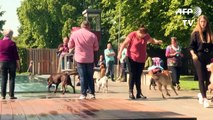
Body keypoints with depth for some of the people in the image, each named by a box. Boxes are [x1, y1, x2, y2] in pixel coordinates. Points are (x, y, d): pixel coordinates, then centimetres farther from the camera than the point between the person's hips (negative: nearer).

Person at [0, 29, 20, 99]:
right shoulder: (12, 43, -7)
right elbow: (16, 55, -6)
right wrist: (18, 64, 0)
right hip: (11, 62, -3)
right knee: (11, 79, 2)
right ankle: (11, 95, 0)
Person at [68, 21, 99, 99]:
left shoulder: (74, 34, -3)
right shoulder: (92, 35, -4)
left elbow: (70, 46, 6)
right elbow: (96, 48, 4)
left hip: (80, 58, -1)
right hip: (90, 59, 1)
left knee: (82, 77, 3)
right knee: (90, 77, 10)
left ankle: (83, 94, 0)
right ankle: (92, 93, 9)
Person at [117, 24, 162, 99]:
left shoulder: (146, 36, 1)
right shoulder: (132, 35, -12)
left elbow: (152, 41, 17)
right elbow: (124, 44, -9)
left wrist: (157, 41, -5)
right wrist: (120, 52, -18)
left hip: (141, 59, 4)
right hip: (131, 58, -4)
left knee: (138, 76, 6)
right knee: (132, 75, -6)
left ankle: (139, 93, 7)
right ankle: (131, 92, 0)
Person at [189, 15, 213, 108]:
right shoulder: (195, 33, 3)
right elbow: (191, 46, -3)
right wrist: (193, 54, -19)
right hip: (199, 57, -4)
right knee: (201, 78, -7)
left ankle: (201, 94, 25)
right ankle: (204, 98, -7)